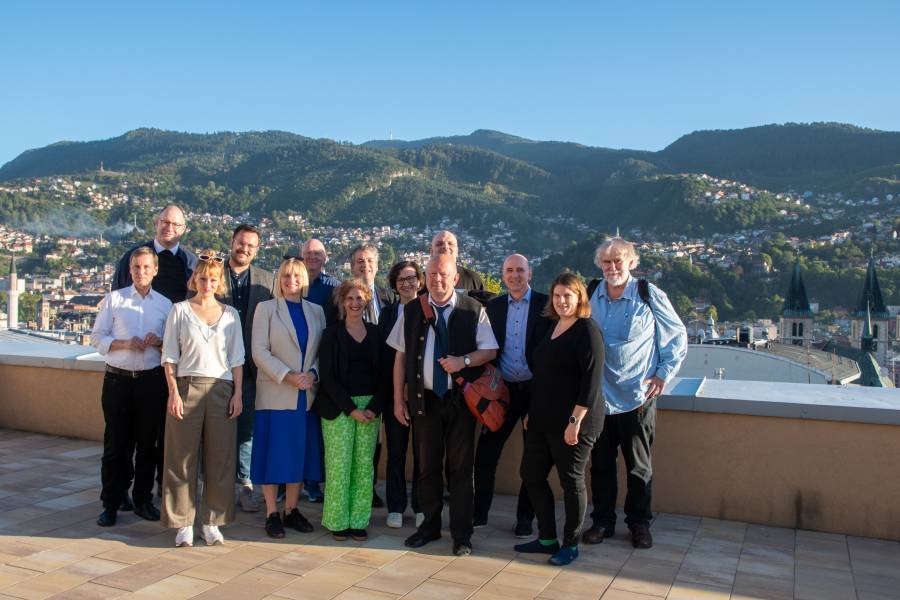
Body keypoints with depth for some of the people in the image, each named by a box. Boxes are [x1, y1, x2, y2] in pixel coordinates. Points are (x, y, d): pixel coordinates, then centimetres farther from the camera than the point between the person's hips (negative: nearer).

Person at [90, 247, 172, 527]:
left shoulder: (165, 304, 8)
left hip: (152, 380, 1)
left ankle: (143, 500, 21)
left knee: (147, 443, 8)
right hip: (118, 379, -1)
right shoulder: (114, 299, 4)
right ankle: (110, 504, 14)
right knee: (116, 443, 3)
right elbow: (97, 338, 1)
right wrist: (125, 343, -14)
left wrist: (158, 342, -12)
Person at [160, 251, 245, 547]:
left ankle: (212, 521, 15)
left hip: (221, 389, 2)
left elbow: (237, 358, 10)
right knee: (183, 458, 2)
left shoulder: (230, 314, 10)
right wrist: (173, 392, -7)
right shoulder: (179, 311, 4)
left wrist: (238, 393, 2)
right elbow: (170, 356, 2)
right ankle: (183, 523, 13)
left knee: (220, 458, 3)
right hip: (187, 387, -2)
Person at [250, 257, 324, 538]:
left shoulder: (316, 311, 12)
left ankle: (291, 510, 18)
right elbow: (260, 351, -6)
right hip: (275, 394, -3)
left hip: (306, 394, 4)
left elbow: (323, 350, 9)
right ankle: (272, 514, 10)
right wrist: (288, 376, -15)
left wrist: (312, 373, -9)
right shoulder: (266, 308, 2)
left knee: (300, 453, 7)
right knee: (273, 453, 0)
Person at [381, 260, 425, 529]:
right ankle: (395, 508, 19)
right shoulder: (388, 313, 9)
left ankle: (421, 507, 18)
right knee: (395, 451, 8)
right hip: (394, 390, 2)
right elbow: (381, 352, 5)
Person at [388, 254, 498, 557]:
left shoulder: (473, 310, -2)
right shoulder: (411, 311, 4)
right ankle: (430, 526, 28)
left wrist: (464, 360, -19)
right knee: (428, 466, 12)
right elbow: (401, 356, 6)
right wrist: (398, 399, 2)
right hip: (424, 399, 2)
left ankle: (461, 534, 16)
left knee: (461, 467, 4)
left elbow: (490, 351, 0)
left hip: (461, 399, -2)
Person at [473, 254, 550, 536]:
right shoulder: (493, 306, 7)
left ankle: (525, 518, 23)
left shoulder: (546, 304, -3)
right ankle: (479, 513, 19)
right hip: (502, 389, 2)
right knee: (485, 453, 3)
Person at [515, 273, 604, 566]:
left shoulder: (587, 330, -12)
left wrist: (576, 421, -21)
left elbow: (591, 380, -18)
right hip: (543, 420, 9)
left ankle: (571, 544, 21)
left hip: (571, 422, -9)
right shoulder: (553, 327, 13)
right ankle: (547, 539, 26)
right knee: (532, 474, 12)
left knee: (571, 481, 4)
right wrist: (532, 411, 18)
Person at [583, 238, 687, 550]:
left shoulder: (649, 295, -6)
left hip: (638, 396, -2)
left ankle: (639, 523, 24)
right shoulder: (591, 295, 2)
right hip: (598, 395, 3)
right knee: (600, 463, 10)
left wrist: (663, 373, -2)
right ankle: (602, 521, 25)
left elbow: (678, 337, 4)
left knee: (639, 465, 9)